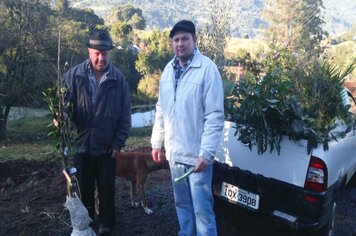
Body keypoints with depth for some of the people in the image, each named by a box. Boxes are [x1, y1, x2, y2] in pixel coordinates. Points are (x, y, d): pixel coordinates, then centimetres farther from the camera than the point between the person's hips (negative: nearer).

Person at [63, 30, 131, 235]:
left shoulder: (119, 79, -6)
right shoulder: (74, 75, -4)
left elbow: (125, 115, -4)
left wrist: (118, 143, -6)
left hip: (106, 146, -1)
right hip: (81, 143, 2)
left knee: (107, 188, 13)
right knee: (84, 188, 17)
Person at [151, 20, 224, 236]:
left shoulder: (207, 68, -12)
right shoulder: (168, 70, 8)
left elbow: (215, 116, -16)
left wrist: (206, 152, -20)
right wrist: (157, 143, 12)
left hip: (197, 154, -6)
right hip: (174, 152, 6)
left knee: (202, 208, 1)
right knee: (182, 204, 21)